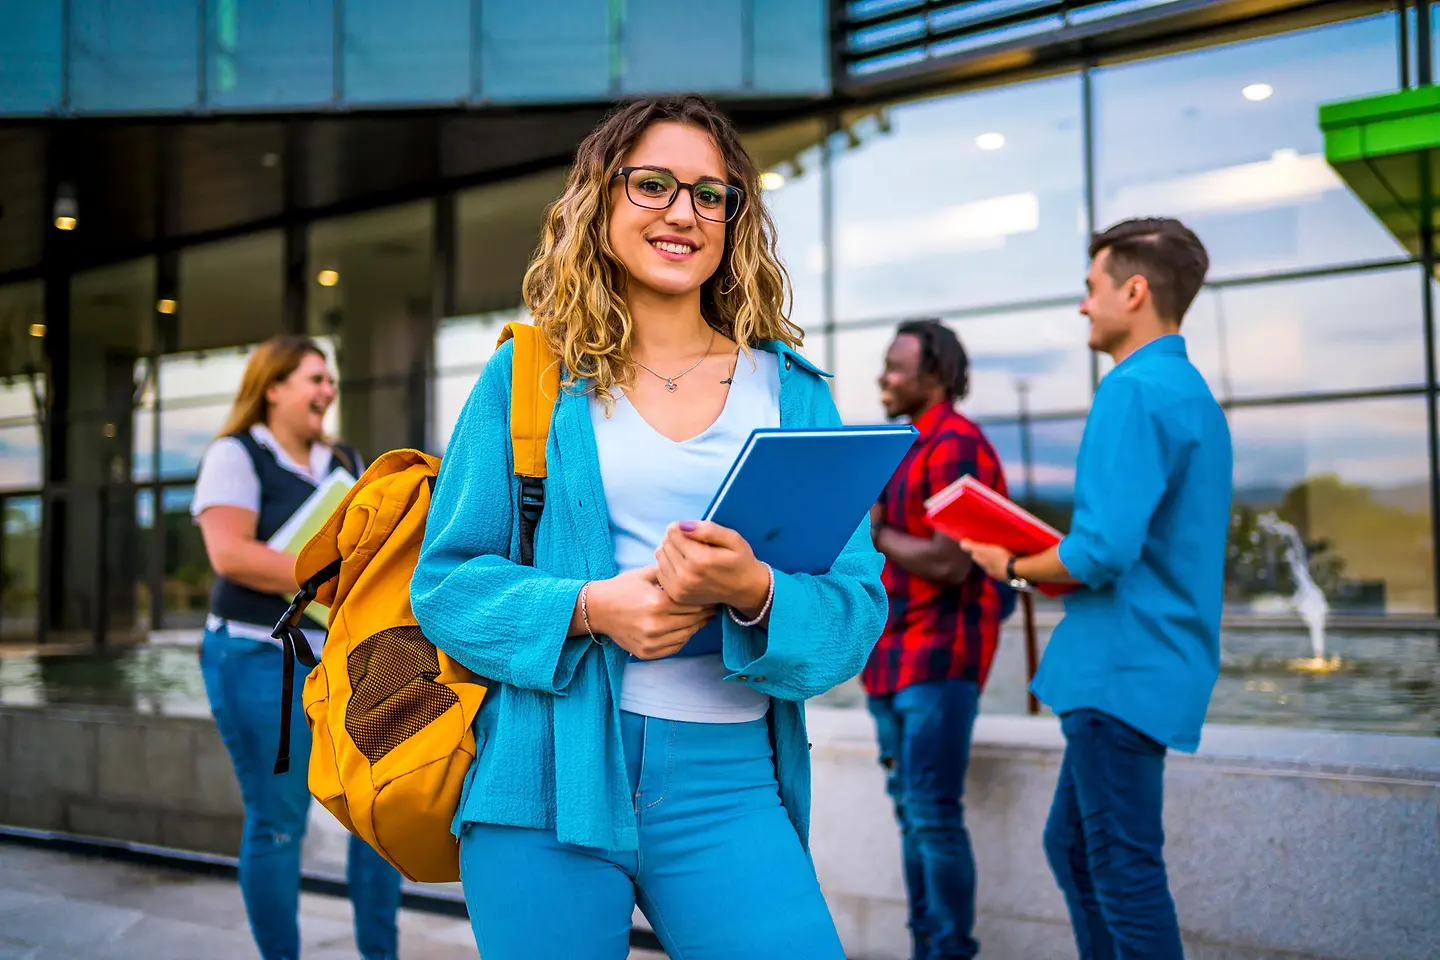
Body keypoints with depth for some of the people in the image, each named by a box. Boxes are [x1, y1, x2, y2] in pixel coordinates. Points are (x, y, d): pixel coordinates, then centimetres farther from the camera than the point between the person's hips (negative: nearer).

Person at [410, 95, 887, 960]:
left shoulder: (793, 394, 7)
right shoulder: (527, 378, 5)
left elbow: (858, 604, 2)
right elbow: (445, 580, 2)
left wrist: (754, 592, -19)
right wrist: (586, 607, -15)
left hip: (724, 786, 1)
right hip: (547, 774, 0)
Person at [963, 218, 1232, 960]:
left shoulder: (1133, 392, -17)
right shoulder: (1192, 392, 15)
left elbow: (1102, 553, -24)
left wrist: (1013, 568, -6)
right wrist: (1042, 559, 15)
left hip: (1121, 670, -10)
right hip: (1148, 666, 10)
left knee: (1125, 869, 0)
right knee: (1072, 845, 19)